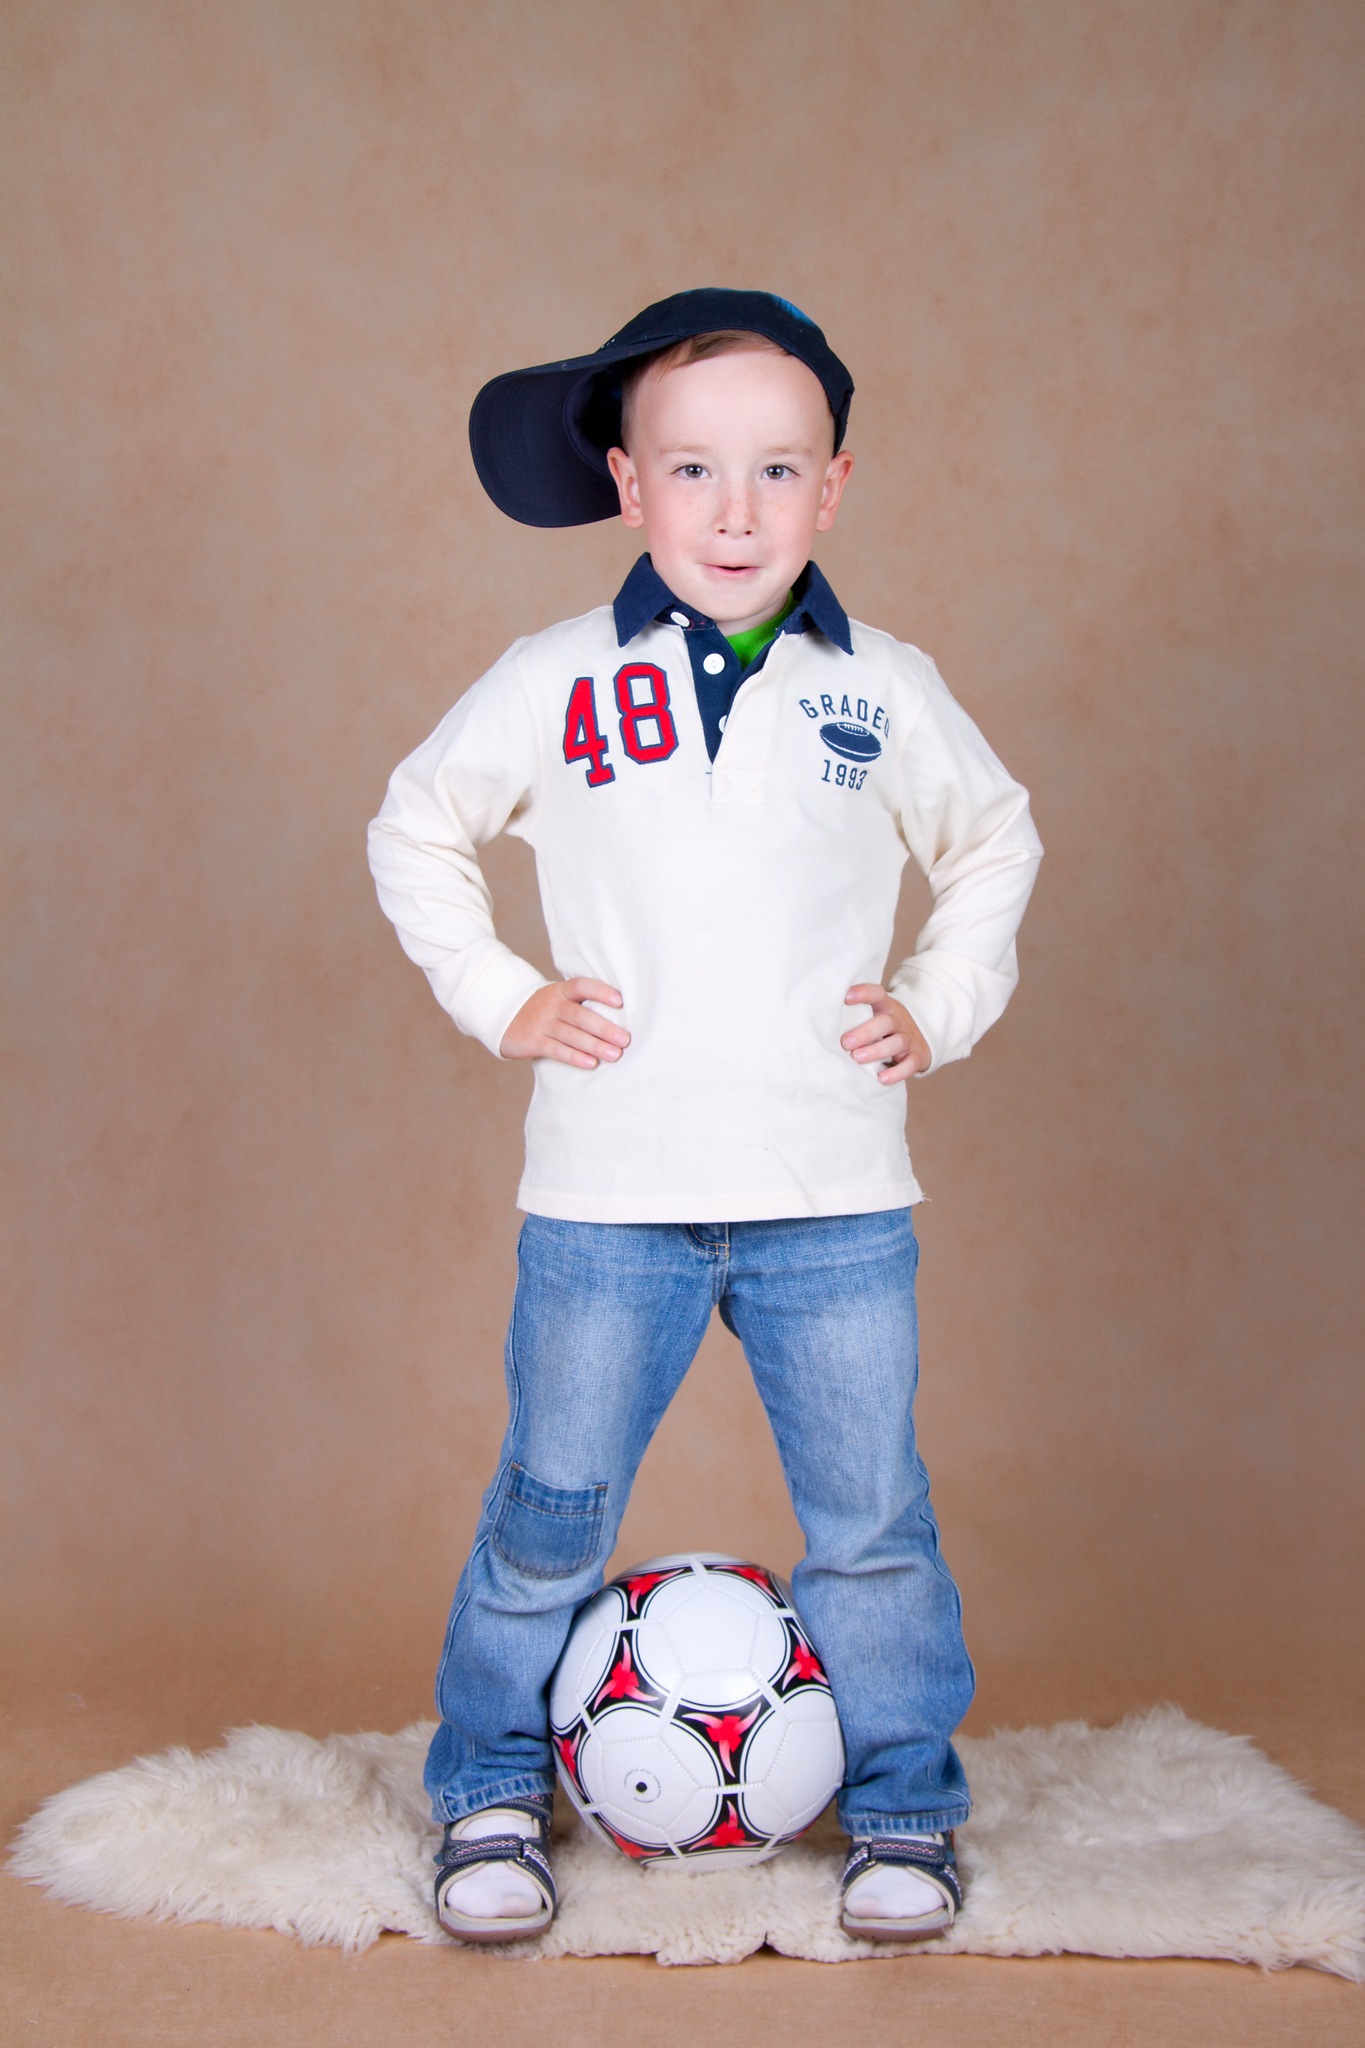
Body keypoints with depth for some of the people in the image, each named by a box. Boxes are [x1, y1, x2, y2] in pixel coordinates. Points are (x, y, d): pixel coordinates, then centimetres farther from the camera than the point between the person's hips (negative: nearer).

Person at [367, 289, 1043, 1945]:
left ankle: (901, 1805, 26)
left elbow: (995, 847, 20)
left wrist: (938, 1007, 8)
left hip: (837, 1199, 1)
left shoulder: (887, 692, 4)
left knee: (870, 1516, 7)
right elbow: (414, 832, 14)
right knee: (550, 1510, 7)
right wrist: (498, 998, 3)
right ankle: (494, 1792, 27)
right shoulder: (551, 686, 0)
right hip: (606, 1199, -1)